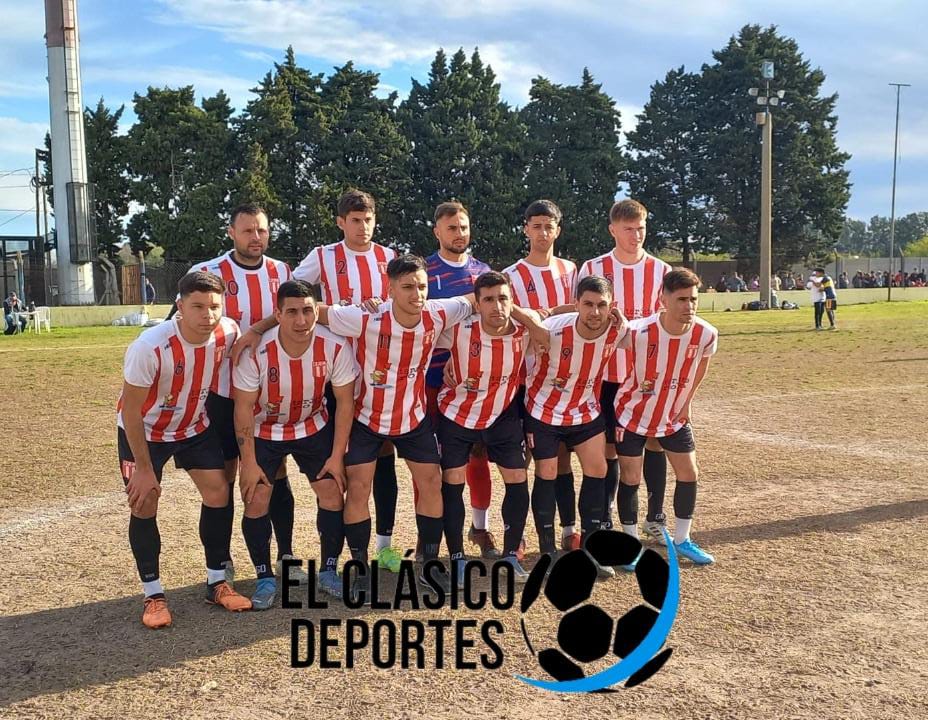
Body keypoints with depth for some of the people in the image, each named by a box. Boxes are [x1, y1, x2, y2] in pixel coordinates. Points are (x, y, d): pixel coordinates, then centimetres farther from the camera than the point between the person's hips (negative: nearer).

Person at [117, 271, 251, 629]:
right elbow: (131, 411, -23)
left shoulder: (229, 333, -23)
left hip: (195, 426, 4)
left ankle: (217, 583, 14)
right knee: (144, 504, -6)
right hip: (144, 430, -4)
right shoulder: (150, 347, -35)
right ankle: (153, 595, 10)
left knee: (219, 492, -2)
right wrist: (144, 468, -17)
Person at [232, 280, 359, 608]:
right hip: (264, 431, -1)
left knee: (333, 493, -3)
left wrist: (336, 456, -11)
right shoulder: (257, 352, -28)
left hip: (314, 427, 2)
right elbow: (244, 407, -17)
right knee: (256, 501, -6)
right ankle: (265, 578, 12)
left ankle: (328, 572, 15)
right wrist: (249, 462, -14)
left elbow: (345, 401, -12)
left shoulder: (335, 347, -24)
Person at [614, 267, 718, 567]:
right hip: (633, 415, -4)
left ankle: (682, 540, 25)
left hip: (675, 417, 4)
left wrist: (687, 400, 7)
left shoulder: (706, 334, -17)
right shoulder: (638, 332, -31)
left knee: (689, 475, 6)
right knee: (631, 479, 1)